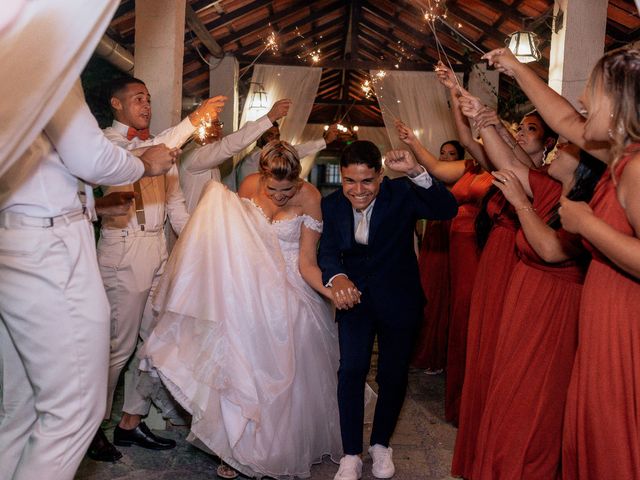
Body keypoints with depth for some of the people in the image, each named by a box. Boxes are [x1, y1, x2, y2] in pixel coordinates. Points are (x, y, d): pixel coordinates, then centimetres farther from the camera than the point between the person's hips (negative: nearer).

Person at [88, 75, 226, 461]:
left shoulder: (161, 144, 19)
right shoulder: (108, 141, -2)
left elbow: (176, 202, 18)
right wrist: (193, 121, -24)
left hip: (159, 249, 7)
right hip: (123, 250, -7)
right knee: (119, 344, -1)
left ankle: (131, 421, 24)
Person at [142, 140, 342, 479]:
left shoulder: (309, 198, -16)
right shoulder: (249, 185, -8)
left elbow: (307, 264, -16)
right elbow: (234, 232, 9)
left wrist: (333, 290, -31)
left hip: (289, 294, -2)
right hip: (252, 289, 2)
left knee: (286, 373, 5)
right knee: (246, 367, 6)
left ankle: (285, 450, 29)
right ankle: (244, 448, 27)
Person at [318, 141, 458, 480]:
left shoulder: (401, 194, -16)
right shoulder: (331, 205, -6)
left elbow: (447, 210, -29)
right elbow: (328, 251, -11)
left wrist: (416, 172, -43)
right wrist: (336, 278, -33)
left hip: (397, 298, -1)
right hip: (354, 295, 1)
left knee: (393, 374, 9)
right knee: (351, 368, -12)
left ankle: (380, 444, 34)